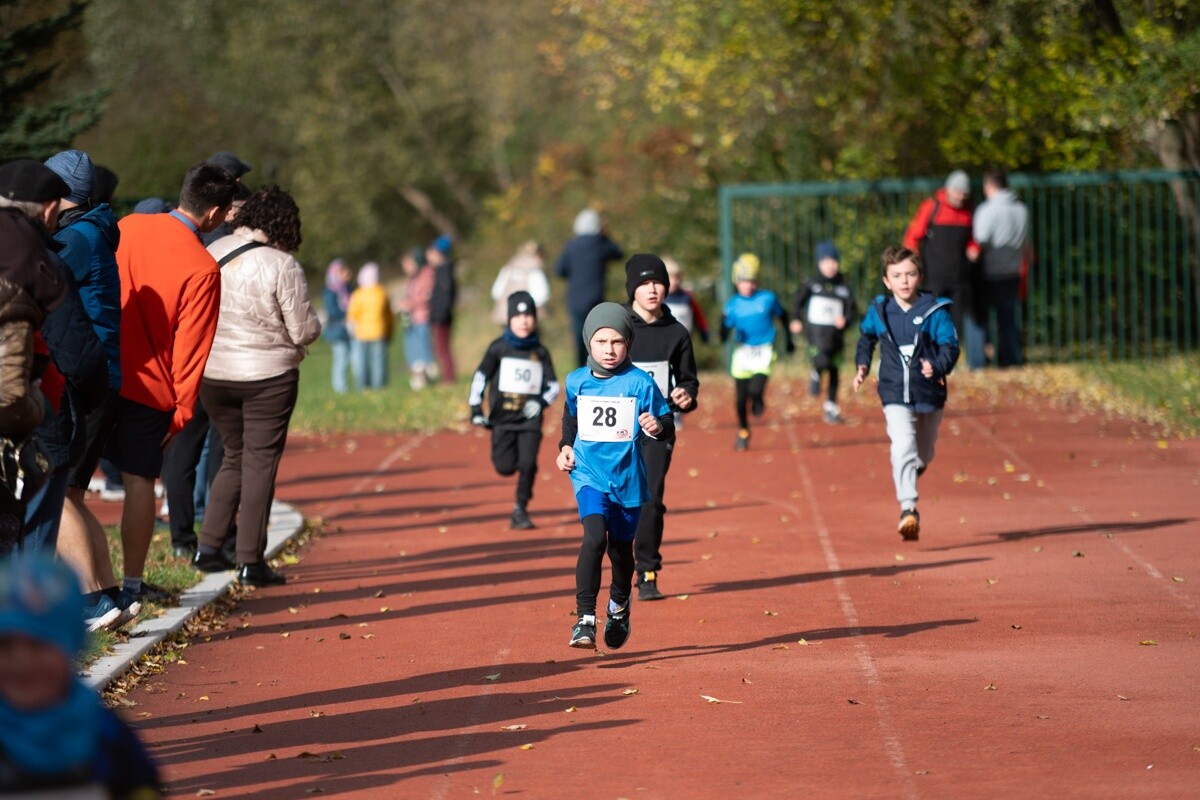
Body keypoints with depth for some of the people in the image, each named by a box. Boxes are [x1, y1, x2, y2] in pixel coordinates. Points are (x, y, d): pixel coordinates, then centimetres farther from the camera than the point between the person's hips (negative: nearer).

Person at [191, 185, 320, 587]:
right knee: (260, 463, 3)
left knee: (234, 456, 19)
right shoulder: (282, 266, -16)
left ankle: (209, 546, 14)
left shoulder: (212, 254, 0)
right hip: (268, 376, -5)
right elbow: (304, 331, -13)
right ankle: (251, 561, 3)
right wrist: (314, 325, 9)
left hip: (213, 374, 5)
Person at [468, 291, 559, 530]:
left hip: (530, 419, 1)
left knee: (528, 464, -12)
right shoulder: (499, 348, 1)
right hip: (503, 418, -1)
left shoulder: (540, 353, 6)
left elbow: (553, 386, 8)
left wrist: (541, 402, -12)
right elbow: (480, 377, 1)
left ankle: (521, 510, 1)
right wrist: (475, 408, -8)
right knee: (505, 467, -6)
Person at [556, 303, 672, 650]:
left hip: (627, 477, 0)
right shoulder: (577, 382, 0)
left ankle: (619, 605, 45)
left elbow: (667, 423, -5)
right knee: (594, 536, -23)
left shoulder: (640, 383, -8)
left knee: (621, 547, 15)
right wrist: (566, 446, 8)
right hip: (588, 474, 0)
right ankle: (585, 618, -21)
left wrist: (658, 426, -26)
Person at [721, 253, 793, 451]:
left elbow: (782, 315, 16)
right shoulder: (733, 305, -2)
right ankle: (743, 431, 28)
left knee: (756, 390, -21)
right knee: (740, 399, 4)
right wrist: (724, 326, -22)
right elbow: (724, 335, -1)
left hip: (763, 351, -2)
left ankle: (757, 400, 18)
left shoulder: (768, 299, -3)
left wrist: (788, 338, 23)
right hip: (742, 352, 2)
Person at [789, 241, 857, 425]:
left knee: (833, 370, 10)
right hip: (816, 330, -3)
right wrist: (796, 320, -1)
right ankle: (816, 375, 9)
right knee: (822, 361, -27)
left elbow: (852, 310, 3)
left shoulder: (843, 287, 2)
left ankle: (831, 407, 23)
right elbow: (798, 301, 12)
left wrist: (845, 319, -17)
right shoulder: (811, 284, -1)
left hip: (836, 332, 3)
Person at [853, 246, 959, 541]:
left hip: (929, 393, 0)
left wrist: (938, 366, -33)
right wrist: (862, 365, 8)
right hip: (895, 396, 0)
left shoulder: (935, 310, -8)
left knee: (923, 455, 18)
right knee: (903, 447, -22)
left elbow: (950, 345, -14)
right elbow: (866, 337, 21)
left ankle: (911, 469, 54)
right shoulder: (879, 310, 0)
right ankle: (909, 510, -27)